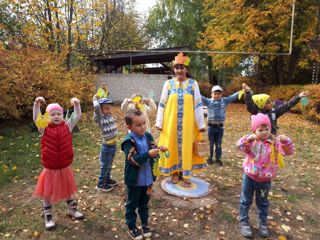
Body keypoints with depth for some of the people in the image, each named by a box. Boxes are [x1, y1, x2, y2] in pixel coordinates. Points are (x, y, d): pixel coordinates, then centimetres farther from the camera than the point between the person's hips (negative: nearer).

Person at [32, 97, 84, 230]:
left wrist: (76, 104, -28)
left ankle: (72, 210, 43)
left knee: (68, 191, 21)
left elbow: (77, 116, -13)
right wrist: (37, 104, -36)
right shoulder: (45, 129, -9)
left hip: (65, 167, 2)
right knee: (47, 193, 15)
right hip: (50, 169, -1)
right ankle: (48, 217, 37)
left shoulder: (67, 126, -6)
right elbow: (36, 119, -22)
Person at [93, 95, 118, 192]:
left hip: (114, 145, 7)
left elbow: (109, 105, 19)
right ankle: (100, 184, 24)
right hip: (107, 146, -7)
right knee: (105, 166, 8)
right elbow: (96, 107, -35)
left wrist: (103, 98, 7)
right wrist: (95, 99, -18)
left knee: (109, 165, 23)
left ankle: (107, 179, 41)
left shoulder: (110, 116, 1)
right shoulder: (100, 118, -18)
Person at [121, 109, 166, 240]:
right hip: (134, 180, -5)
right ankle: (131, 227, 35)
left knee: (144, 203, 24)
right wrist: (149, 154, -38)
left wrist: (159, 150, -24)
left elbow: (153, 151, -3)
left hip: (148, 178, 5)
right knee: (132, 204, 15)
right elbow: (135, 160, -27)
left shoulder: (148, 136, -3)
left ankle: (145, 224, 43)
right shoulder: (128, 141, -20)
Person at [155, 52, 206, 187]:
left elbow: (198, 105, -1)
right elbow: (162, 104, 2)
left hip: (188, 123, -1)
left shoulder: (193, 84, 0)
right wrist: (159, 122, -1)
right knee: (172, 146, 6)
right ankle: (174, 172, 24)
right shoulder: (168, 84, 2)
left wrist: (201, 124, -4)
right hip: (171, 122, 1)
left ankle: (185, 174, 21)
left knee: (186, 147, 6)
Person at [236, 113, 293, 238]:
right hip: (249, 176, -1)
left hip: (265, 180, 1)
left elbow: (288, 151, -17)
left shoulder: (275, 142, -8)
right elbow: (240, 146, -27)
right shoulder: (251, 141, -11)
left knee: (263, 203, 20)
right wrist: (249, 139, -45)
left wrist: (285, 142, -37)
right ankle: (244, 222, 30)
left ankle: (263, 223, 41)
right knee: (245, 201, 12)